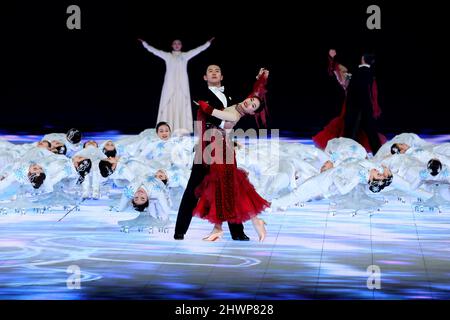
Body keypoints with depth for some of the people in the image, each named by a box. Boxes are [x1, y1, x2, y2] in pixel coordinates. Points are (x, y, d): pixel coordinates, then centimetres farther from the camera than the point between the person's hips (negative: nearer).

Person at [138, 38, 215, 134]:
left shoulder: (185, 55, 14)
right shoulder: (167, 56, 11)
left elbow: (198, 50, 15)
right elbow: (154, 50, 9)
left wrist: (208, 43, 15)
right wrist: (144, 43, 6)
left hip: (182, 85, 1)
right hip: (170, 84, -1)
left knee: (182, 104, -6)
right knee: (168, 104, -7)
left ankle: (182, 128, -10)